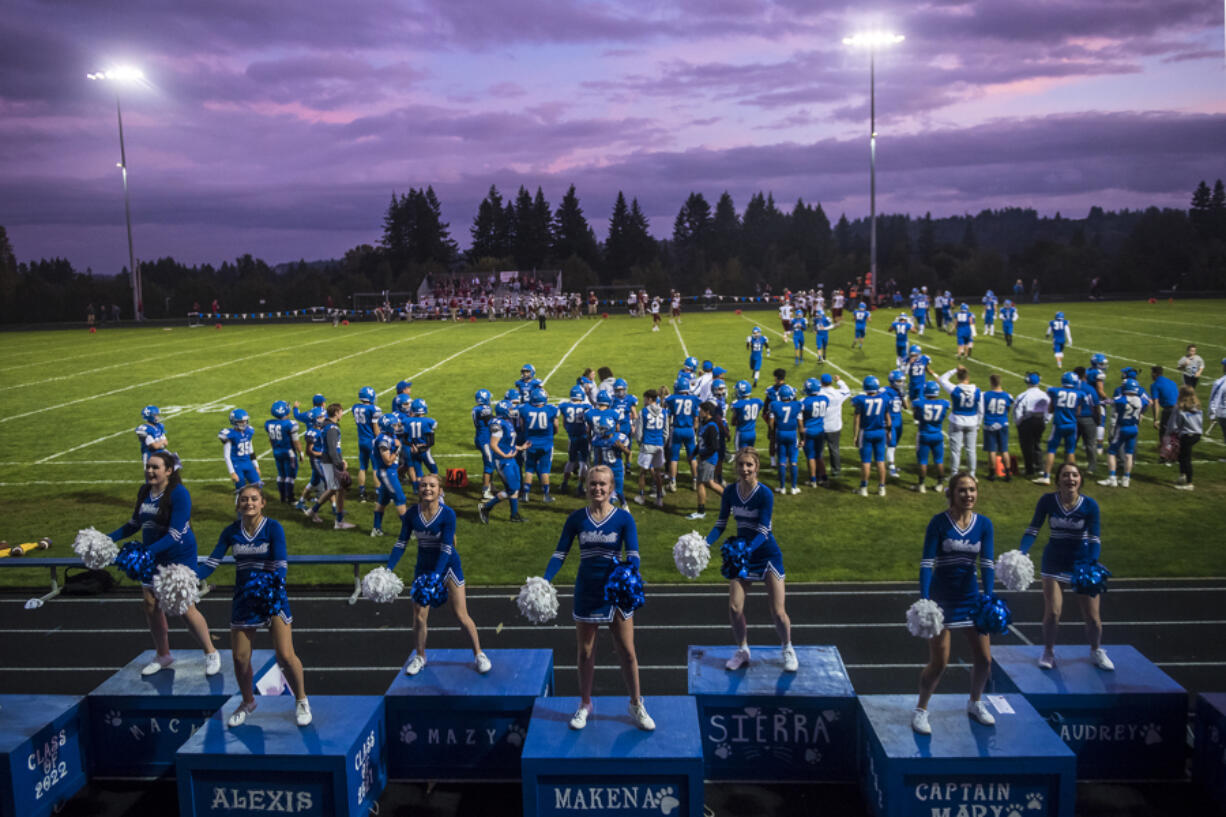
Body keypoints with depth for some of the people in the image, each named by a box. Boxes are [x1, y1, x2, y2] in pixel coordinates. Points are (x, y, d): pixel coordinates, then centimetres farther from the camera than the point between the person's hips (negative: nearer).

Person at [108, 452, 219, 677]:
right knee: (150, 605, 11)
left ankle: (211, 653, 10)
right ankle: (163, 656, 29)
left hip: (179, 557, -7)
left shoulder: (179, 494, -18)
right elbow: (134, 523, 19)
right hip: (151, 558, 7)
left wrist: (148, 552, -33)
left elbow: (175, 535, -24)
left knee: (185, 608, -7)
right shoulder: (145, 491, 3)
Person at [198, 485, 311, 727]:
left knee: (285, 656, -8)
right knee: (240, 657, 8)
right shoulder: (231, 531, 0)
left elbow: (281, 564, -17)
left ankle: (301, 701, 15)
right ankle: (248, 703, 35)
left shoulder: (273, 528, -11)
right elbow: (211, 562, -1)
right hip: (243, 598, 4)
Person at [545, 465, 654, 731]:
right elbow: (560, 553, -2)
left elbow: (633, 554, -13)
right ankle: (585, 705, 30)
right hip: (586, 592, 1)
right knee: (585, 652, 12)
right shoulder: (577, 519, -2)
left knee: (627, 652, 6)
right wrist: (545, 582, -16)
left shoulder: (623, 518, -7)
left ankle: (636, 705, 24)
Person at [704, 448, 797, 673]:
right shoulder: (730, 492, -4)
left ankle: (788, 650, 26)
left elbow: (763, 532, -22)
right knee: (734, 607, -3)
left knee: (778, 612, -3)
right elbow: (721, 524, 0)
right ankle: (742, 650, 22)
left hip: (767, 555, -4)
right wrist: (705, 544, -16)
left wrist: (747, 550, -38)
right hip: (741, 553, 4)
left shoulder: (765, 494, -18)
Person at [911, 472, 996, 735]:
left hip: (970, 597, 4)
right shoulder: (939, 522, -12)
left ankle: (975, 703, 37)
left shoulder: (984, 524, -2)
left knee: (984, 658, 11)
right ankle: (920, 710, 18)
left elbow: (987, 564, -4)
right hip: (942, 598, -4)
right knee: (938, 664, -3)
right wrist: (924, 601, -23)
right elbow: (926, 563, -15)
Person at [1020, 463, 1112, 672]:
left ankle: (1096, 651, 34)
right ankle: (1048, 652, 20)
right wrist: (1021, 553, -26)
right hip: (1054, 562, 0)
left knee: (1093, 616, 5)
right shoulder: (1047, 501, -12)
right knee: (1052, 613, -6)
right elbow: (1033, 530, -11)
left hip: (1082, 562, 0)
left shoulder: (1090, 505, -13)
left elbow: (1094, 539, -14)